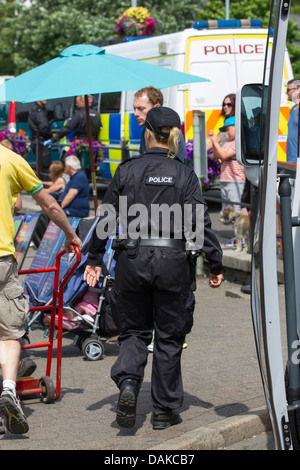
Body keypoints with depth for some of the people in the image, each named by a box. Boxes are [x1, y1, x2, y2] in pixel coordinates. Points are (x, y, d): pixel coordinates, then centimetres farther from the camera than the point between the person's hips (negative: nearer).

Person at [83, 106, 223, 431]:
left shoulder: (126, 171, 1)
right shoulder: (185, 175, -2)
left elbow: (107, 218, 3)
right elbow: (200, 223, -6)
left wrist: (94, 260, 11)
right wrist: (215, 265, 1)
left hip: (132, 259, 1)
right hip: (172, 260, -1)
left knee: (134, 330, 16)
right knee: (169, 336, 11)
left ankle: (128, 382, -12)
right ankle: (164, 410, 16)